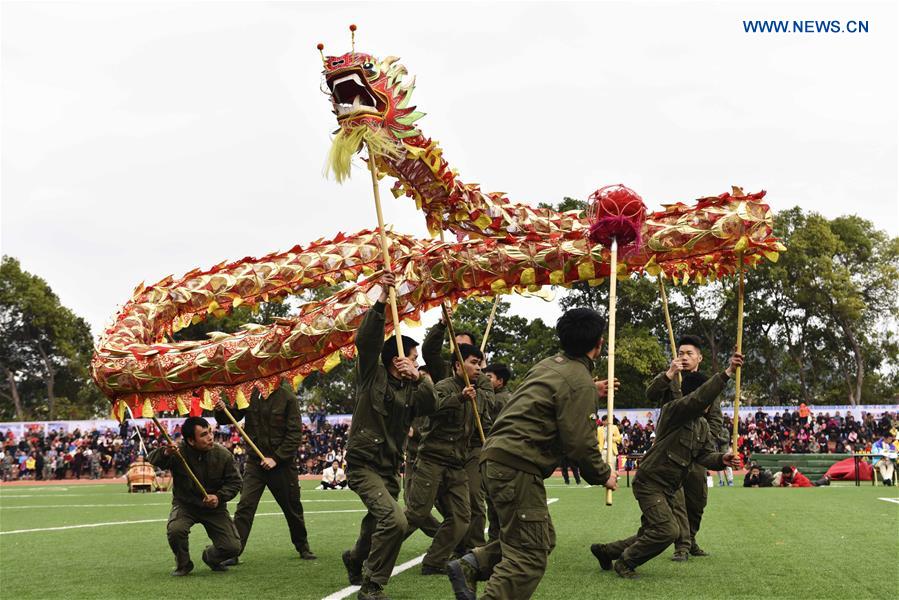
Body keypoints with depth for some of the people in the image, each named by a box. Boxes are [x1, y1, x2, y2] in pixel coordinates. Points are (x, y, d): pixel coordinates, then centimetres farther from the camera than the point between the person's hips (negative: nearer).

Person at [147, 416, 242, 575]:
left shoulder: (223, 455, -13)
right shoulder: (178, 452, -19)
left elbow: (234, 482, -2)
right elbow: (153, 460, -31)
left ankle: (210, 557, 26)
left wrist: (219, 497, -20)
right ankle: (183, 564, -1)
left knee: (233, 547, -12)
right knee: (175, 530, -34)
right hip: (185, 505, -1)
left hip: (214, 507, 1)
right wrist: (165, 453, -54)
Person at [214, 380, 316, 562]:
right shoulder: (250, 394, -2)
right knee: (244, 506, -10)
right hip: (254, 462, 1)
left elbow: (295, 434, -10)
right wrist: (221, 411, -19)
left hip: (282, 464, -1)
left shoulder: (288, 397, -9)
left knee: (293, 507, 13)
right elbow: (232, 417, 4)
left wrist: (276, 457, -16)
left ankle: (303, 547, 32)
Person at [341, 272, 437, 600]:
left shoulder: (410, 388, 9)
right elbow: (366, 340, -19)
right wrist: (381, 301, -28)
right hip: (363, 463, -7)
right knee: (394, 520, -24)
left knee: (377, 524, 21)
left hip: (390, 467, 7)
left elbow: (430, 406, -11)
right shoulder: (373, 376, -4)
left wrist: (418, 378, -27)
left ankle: (356, 558, 54)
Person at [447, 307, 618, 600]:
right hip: (518, 468, -10)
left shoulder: (549, 364, 16)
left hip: (497, 457, 10)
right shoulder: (579, 381, -12)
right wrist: (604, 475, 0)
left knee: (543, 539, 18)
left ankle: (470, 565, 11)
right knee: (529, 556, -7)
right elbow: (579, 442, -15)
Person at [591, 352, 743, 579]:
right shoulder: (673, 410, -16)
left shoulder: (702, 425, 12)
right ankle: (625, 563, 2)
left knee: (650, 535, 16)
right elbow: (700, 398, -33)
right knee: (667, 530, -18)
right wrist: (727, 373, -41)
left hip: (668, 489, 9)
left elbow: (706, 454, 1)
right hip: (650, 482, -9)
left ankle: (604, 551, 34)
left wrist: (722, 459, -22)